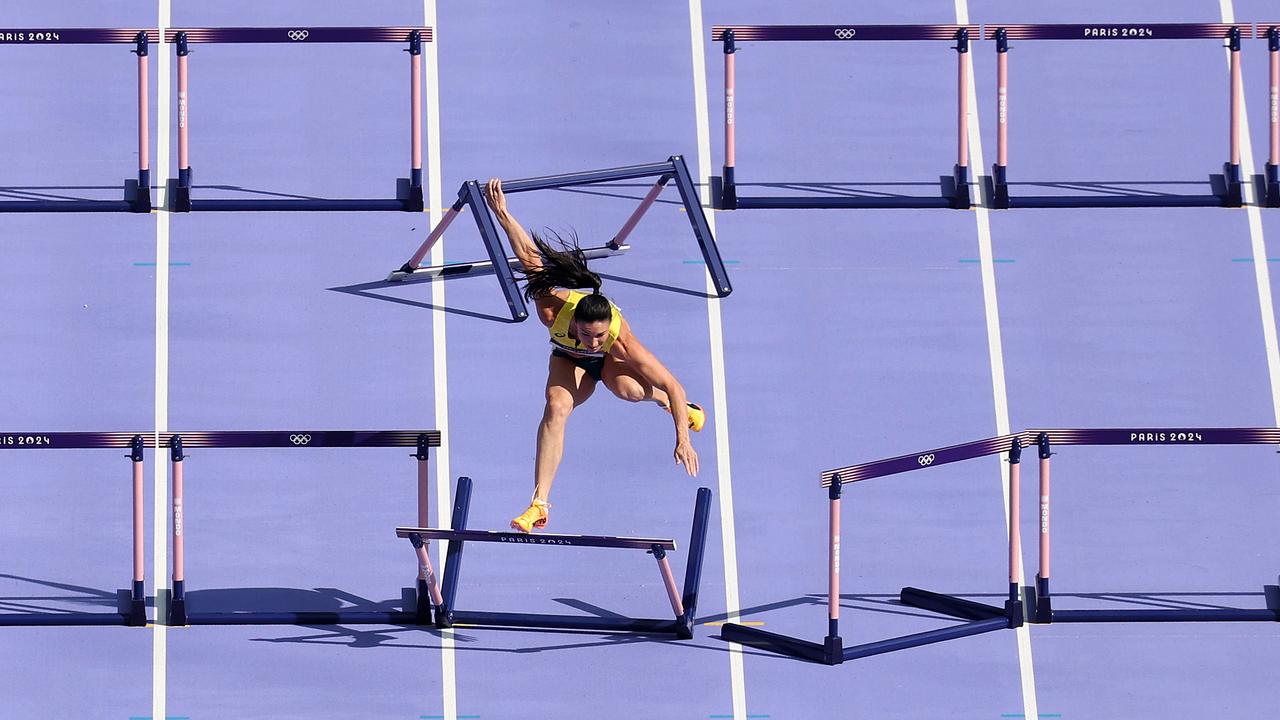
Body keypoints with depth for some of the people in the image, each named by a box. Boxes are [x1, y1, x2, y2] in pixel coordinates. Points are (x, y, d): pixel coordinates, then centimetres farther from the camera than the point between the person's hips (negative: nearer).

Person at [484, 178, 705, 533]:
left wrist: (683, 439, -36)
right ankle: (540, 503, -27)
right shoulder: (553, 309, -40)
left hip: (611, 359, -1)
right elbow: (530, 257, -33)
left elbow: (673, 384, -36)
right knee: (556, 407, -28)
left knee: (629, 389, -36)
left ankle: (665, 401, 3)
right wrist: (502, 214, -34)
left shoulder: (624, 341, -42)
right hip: (569, 358, 1)